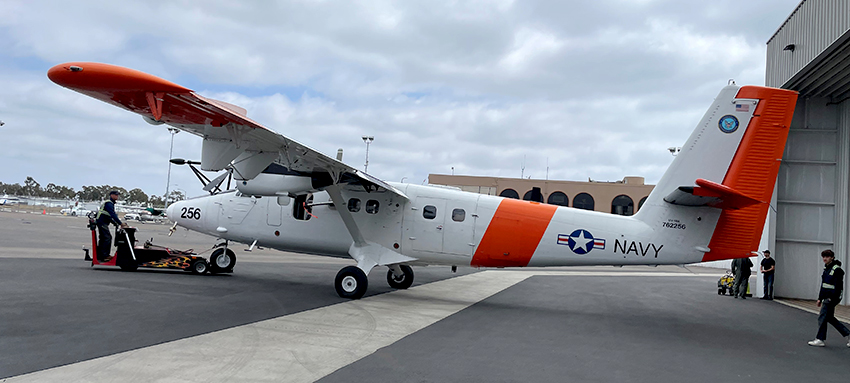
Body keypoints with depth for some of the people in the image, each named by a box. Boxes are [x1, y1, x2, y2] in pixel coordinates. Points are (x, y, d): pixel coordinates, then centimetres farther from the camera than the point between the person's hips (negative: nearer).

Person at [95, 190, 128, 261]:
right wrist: (120, 223, -25)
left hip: (102, 223, 11)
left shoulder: (111, 203, 21)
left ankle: (99, 256, 18)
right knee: (108, 237, -15)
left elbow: (111, 215, 23)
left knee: (102, 239, 13)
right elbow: (113, 215, -23)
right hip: (102, 223, -11)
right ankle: (104, 256, -15)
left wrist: (116, 224, 16)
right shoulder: (109, 203, -12)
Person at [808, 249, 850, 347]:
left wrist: (831, 298, -22)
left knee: (822, 318, -6)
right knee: (830, 318, 14)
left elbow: (838, 286, -18)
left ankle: (820, 340, 1)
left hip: (833, 298, -9)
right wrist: (820, 298, 19)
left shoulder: (837, 269, -14)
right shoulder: (826, 268, 14)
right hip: (827, 297, 9)